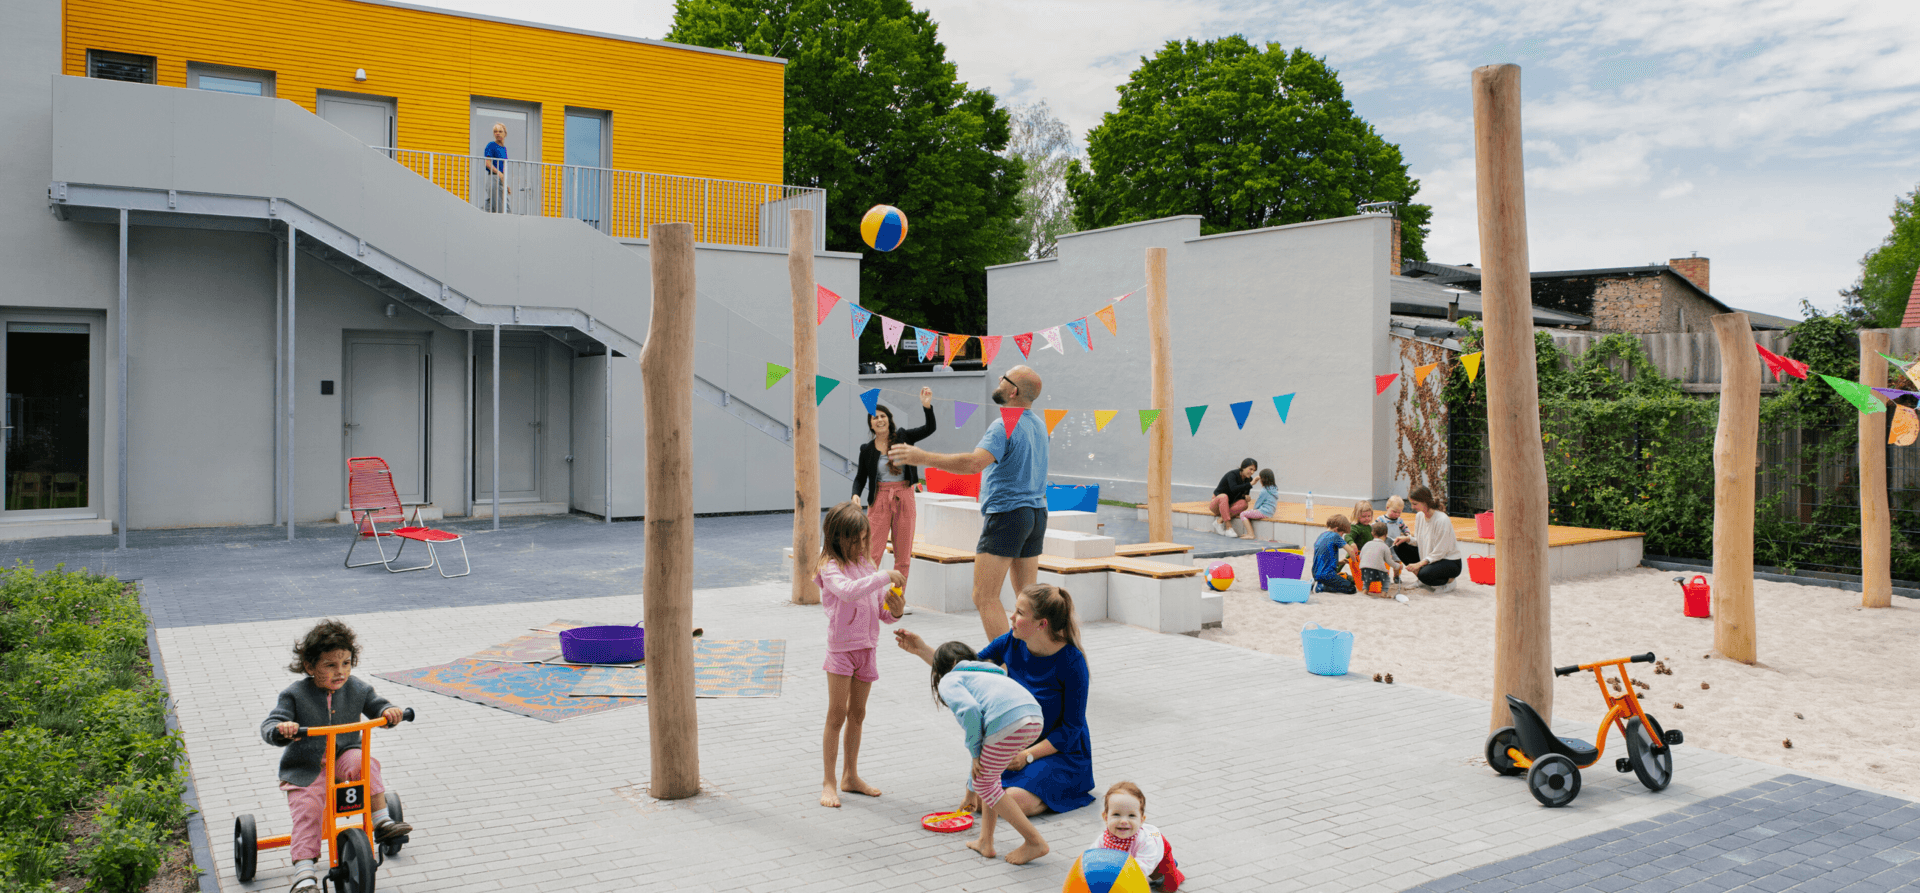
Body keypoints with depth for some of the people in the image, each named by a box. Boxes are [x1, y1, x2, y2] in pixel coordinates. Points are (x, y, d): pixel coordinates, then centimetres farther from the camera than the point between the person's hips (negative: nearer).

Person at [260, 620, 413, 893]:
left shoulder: (356, 689, 0)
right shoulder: (295, 695, -9)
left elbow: (376, 706, 4)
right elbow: (269, 726, -15)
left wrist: (388, 711, -22)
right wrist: (281, 729, -41)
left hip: (343, 758, 2)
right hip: (305, 768, -1)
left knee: (365, 764, -29)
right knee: (307, 810, -19)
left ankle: (382, 822, -22)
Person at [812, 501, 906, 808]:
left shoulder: (867, 565, 8)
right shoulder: (831, 568, -12)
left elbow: (881, 611, 11)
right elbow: (849, 591, -34)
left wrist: (895, 610, -10)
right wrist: (884, 577, -33)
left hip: (867, 648, 6)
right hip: (841, 647, -6)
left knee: (857, 714, 13)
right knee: (837, 714, -4)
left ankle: (851, 776, 24)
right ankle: (828, 781, 5)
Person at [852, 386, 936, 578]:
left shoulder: (902, 438, 3)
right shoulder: (867, 449, 4)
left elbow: (929, 429, -4)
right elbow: (861, 477, 9)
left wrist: (927, 406, -20)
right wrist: (856, 494, -10)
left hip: (904, 497, 1)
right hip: (880, 499, -1)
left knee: (903, 555, 5)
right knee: (872, 553, -7)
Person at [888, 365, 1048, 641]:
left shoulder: (1004, 427, -16)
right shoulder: (1039, 424, 12)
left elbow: (975, 463, -31)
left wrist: (923, 457, -30)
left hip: (1007, 513, -9)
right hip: (1036, 512, 9)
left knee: (985, 597, -5)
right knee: (1028, 596, 13)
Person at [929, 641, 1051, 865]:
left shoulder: (949, 680, 15)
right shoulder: (986, 673, 39)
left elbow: (970, 710, -8)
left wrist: (974, 752, 5)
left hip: (1008, 723, -8)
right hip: (1034, 718, 8)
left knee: (984, 783, 12)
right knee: (987, 774, 27)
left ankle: (1035, 842, 12)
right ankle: (985, 842, 29)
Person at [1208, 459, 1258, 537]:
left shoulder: (1248, 479, 0)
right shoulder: (1232, 475, -20)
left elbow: (1244, 494, 8)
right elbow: (1234, 489, -38)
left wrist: (1246, 497, -17)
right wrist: (1250, 484, -40)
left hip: (1229, 506, 5)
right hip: (1217, 504, -5)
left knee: (1244, 504, -26)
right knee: (1224, 496, -40)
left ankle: (1219, 521, -26)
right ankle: (1229, 527, -40)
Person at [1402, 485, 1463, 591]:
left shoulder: (1442, 520, -25)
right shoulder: (1419, 516, 0)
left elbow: (1439, 552, -23)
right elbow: (1418, 541, 10)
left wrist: (1420, 564, -27)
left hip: (1451, 563, -8)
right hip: (1430, 558, 8)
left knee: (1424, 574, -35)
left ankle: (1448, 581, -1)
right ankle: (1422, 581, 8)